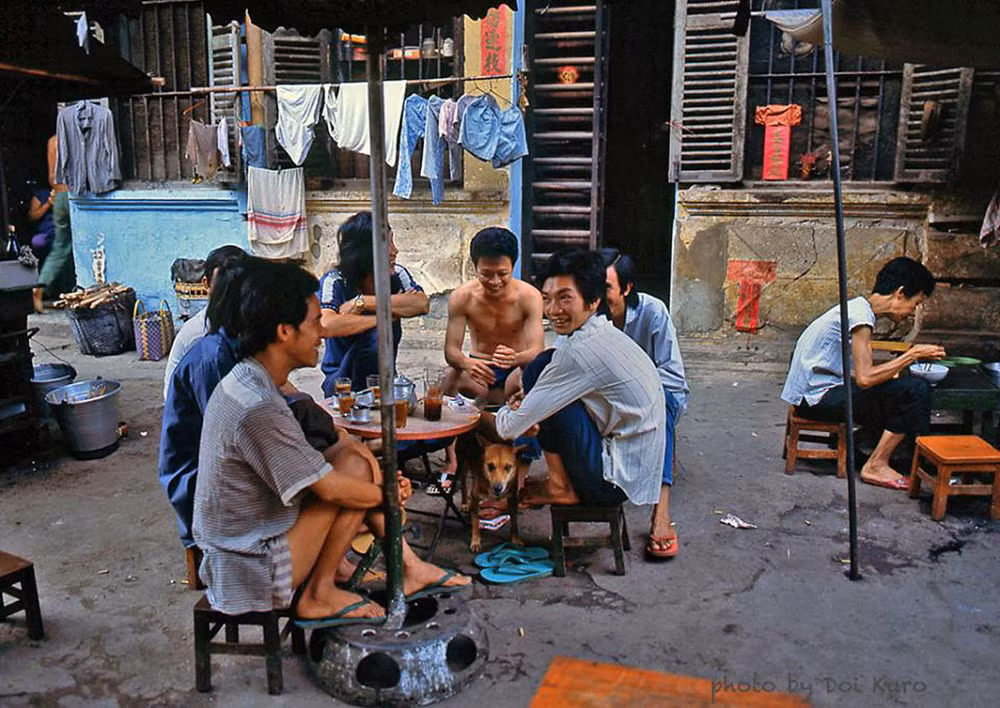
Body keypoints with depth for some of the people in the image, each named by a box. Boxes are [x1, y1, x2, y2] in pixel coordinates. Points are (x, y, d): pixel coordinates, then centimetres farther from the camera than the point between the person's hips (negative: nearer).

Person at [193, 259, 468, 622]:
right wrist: (388, 493, -3)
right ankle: (319, 593, -1)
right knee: (358, 464, -14)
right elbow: (332, 490, -22)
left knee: (350, 450, 7)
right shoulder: (258, 409, -28)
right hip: (253, 574, -10)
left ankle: (409, 566, 13)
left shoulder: (244, 381, 3)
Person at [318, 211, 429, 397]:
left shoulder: (397, 274, -5)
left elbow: (422, 304, -23)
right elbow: (326, 326, -32)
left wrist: (363, 302, -25)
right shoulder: (335, 281, -15)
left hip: (382, 376, 4)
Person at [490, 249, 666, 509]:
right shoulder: (604, 332, 5)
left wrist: (503, 415, 7)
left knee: (540, 368, -12)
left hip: (616, 483, -9)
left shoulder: (580, 350, -23)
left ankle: (560, 487, 0)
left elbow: (510, 428, -17)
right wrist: (527, 401, -2)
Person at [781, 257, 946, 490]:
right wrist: (912, 355, -13)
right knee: (915, 390, -14)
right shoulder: (861, 315, -16)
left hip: (813, 394, 10)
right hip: (817, 398, -10)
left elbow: (857, 373, 14)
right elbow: (865, 378, -23)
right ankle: (876, 466, -5)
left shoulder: (858, 308, 14)